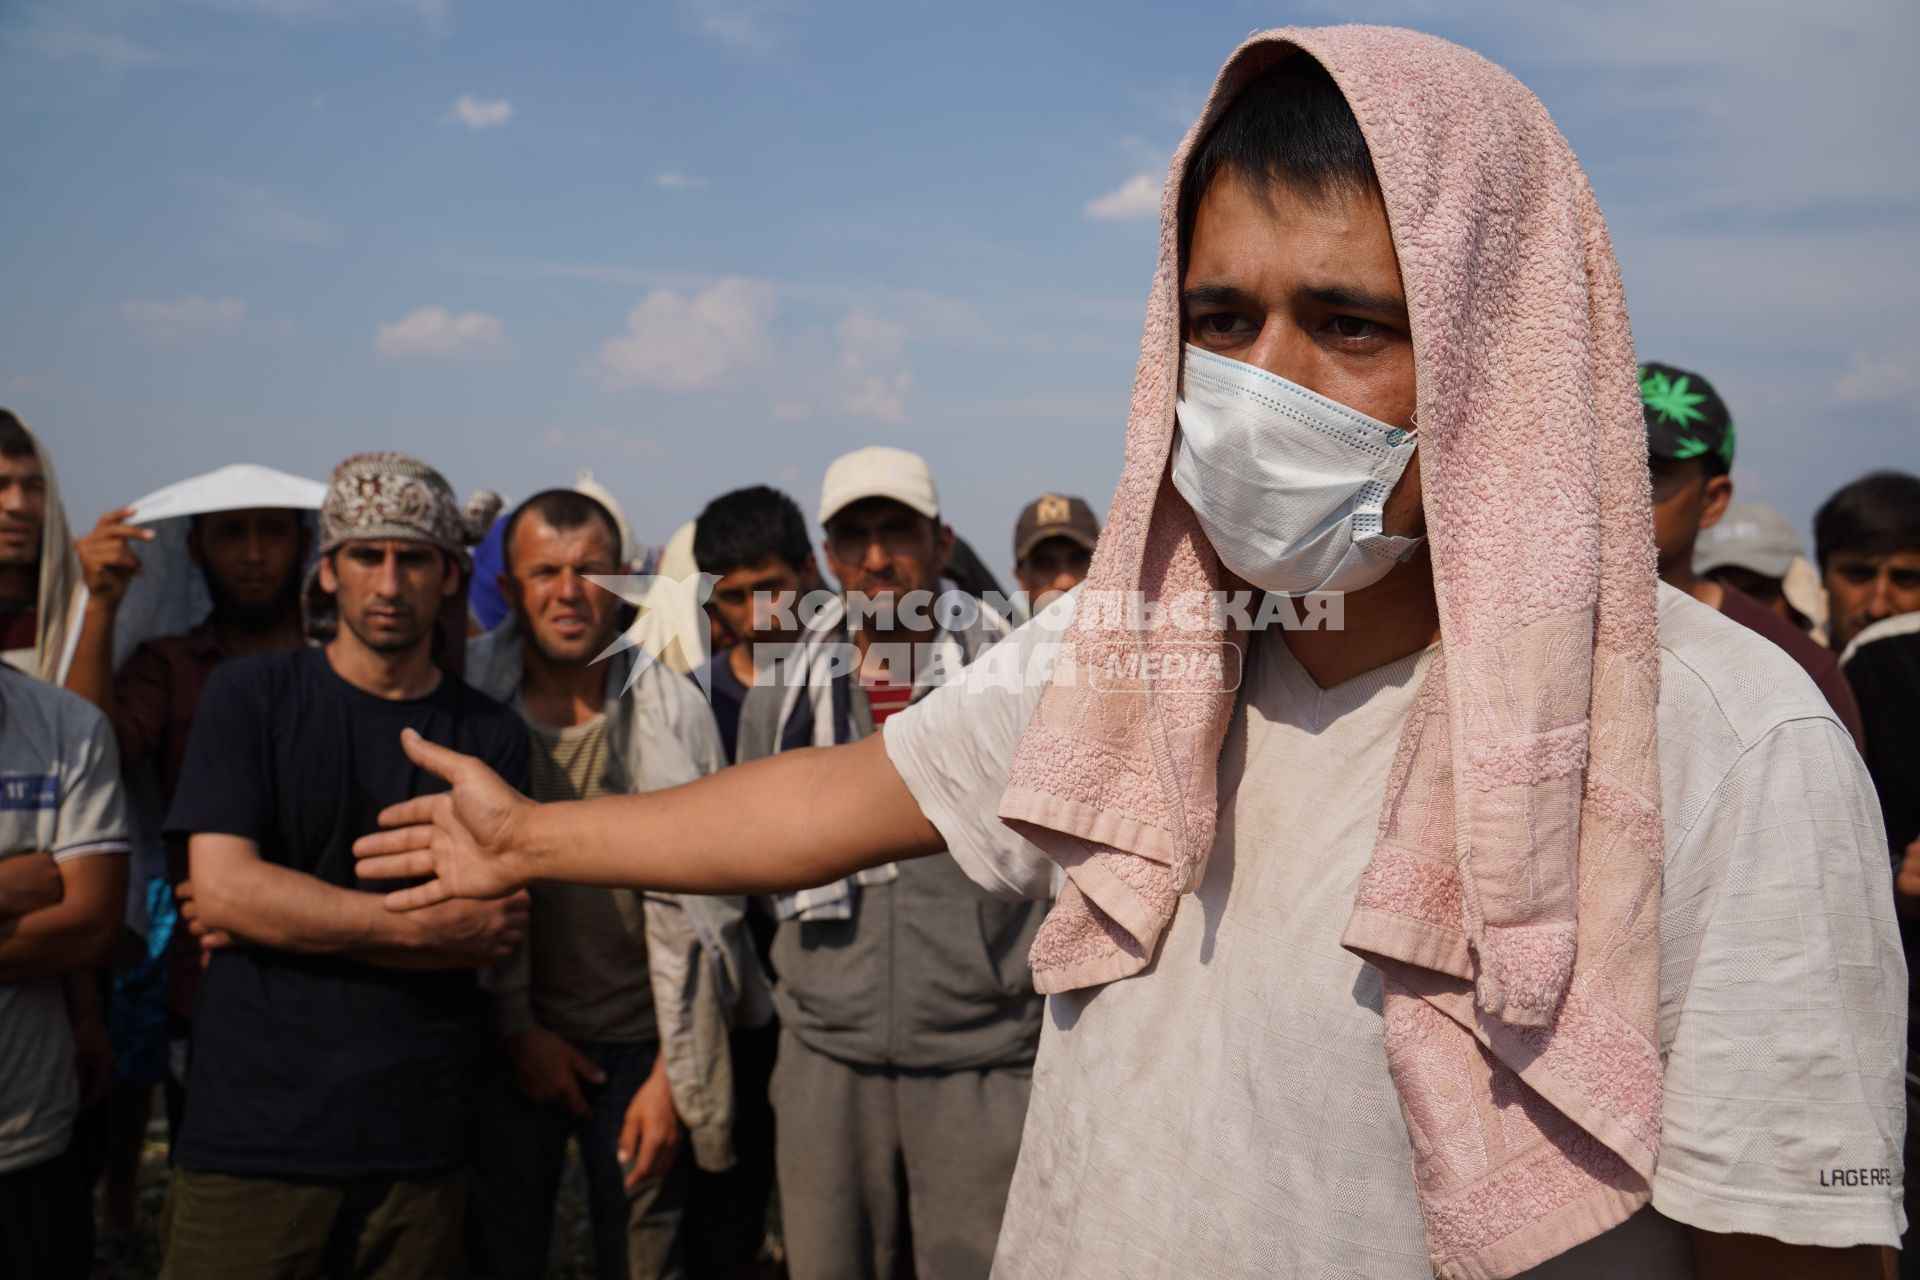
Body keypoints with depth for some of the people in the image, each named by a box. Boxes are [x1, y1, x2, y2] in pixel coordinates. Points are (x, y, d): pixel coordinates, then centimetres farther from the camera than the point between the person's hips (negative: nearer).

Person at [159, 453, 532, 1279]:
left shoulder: (489, 734, 3)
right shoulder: (249, 695, 1)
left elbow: (490, 937, -4)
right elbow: (222, 885, -10)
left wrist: (280, 917, -9)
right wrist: (426, 925, -12)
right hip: (251, 1136, -1)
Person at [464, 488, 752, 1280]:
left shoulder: (671, 709, -5)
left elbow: (696, 901, -4)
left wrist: (672, 1072, -5)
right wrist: (516, 1029, -3)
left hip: (638, 1041, 0)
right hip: (513, 1037, 1)